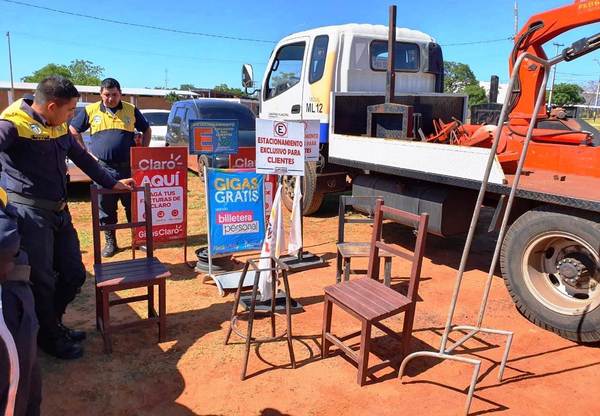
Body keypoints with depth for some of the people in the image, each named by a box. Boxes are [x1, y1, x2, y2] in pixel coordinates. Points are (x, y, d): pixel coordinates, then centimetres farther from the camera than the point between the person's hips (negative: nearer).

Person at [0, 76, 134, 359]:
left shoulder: (59, 127, 11)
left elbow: (82, 158, 22)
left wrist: (112, 183, 26)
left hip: (59, 211, 8)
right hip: (30, 211, -8)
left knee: (74, 274, 12)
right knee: (42, 279, 5)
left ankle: (52, 323, 37)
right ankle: (49, 337, 27)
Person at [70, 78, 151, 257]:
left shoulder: (131, 110, 6)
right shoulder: (91, 110, 6)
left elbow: (147, 130, 16)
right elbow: (73, 130, 15)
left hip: (128, 168, 0)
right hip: (102, 168, 0)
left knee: (133, 205, 4)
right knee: (106, 208, 7)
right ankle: (110, 242, 19)